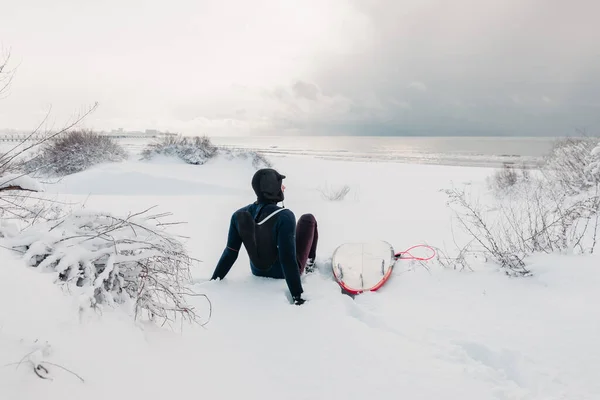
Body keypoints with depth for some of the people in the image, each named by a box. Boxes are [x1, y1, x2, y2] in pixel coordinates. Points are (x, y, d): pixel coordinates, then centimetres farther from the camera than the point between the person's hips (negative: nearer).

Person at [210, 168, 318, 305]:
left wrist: (214, 279, -2)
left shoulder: (239, 216, -18)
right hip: (285, 273, -4)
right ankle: (309, 264, 34)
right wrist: (297, 295, -28)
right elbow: (288, 259, -33)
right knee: (308, 219, 14)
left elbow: (230, 253, -13)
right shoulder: (284, 217, -33)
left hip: (258, 271, 4)